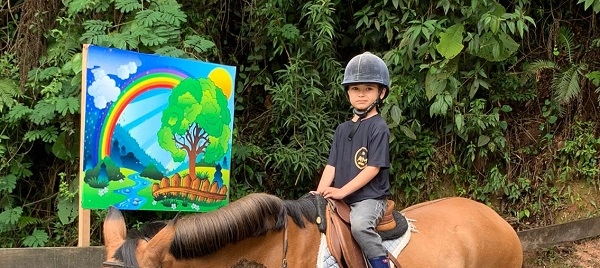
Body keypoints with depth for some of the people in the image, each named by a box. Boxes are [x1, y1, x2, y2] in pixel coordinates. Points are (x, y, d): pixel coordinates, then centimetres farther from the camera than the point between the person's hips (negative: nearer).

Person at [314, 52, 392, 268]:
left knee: (359, 224, -34)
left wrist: (342, 191, -18)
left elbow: (373, 168, -14)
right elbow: (331, 165, 9)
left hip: (370, 198, -7)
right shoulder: (342, 129, 13)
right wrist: (320, 194, -7)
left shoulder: (378, 128, -7)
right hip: (341, 199, 7)